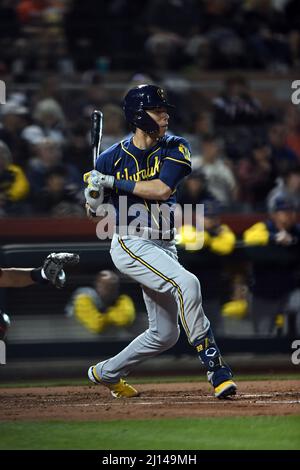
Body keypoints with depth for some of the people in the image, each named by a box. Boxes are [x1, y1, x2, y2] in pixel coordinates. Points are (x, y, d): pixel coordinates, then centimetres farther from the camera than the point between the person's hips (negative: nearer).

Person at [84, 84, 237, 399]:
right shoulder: (112, 158, -4)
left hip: (164, 248, 5)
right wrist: (93, 193, -17)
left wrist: (112, 182, -17)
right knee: (186, 283, -30)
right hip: (131, 245, -5)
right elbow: (93, 212, 6)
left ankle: (105, 373, 33)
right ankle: (216, 369, -31)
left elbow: (162, 189, -18)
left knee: (165, 334, 12)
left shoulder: (174, 148, -1)